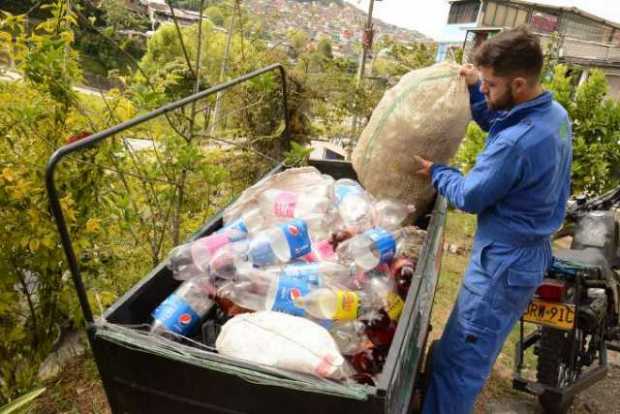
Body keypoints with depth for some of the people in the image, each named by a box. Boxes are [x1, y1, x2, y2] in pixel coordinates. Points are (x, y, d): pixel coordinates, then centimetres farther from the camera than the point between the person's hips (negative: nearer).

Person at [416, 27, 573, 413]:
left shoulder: (517, 143, -31)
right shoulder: (555, 113, 0)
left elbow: (470, 196, -17)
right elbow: (498, 124, 18)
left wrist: (435, 171, 0)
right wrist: (476, 89, 5)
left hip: (505, 262, -10)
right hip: (528, 251, 10)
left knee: (457, 361, 4)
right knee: (473, 352, 28)